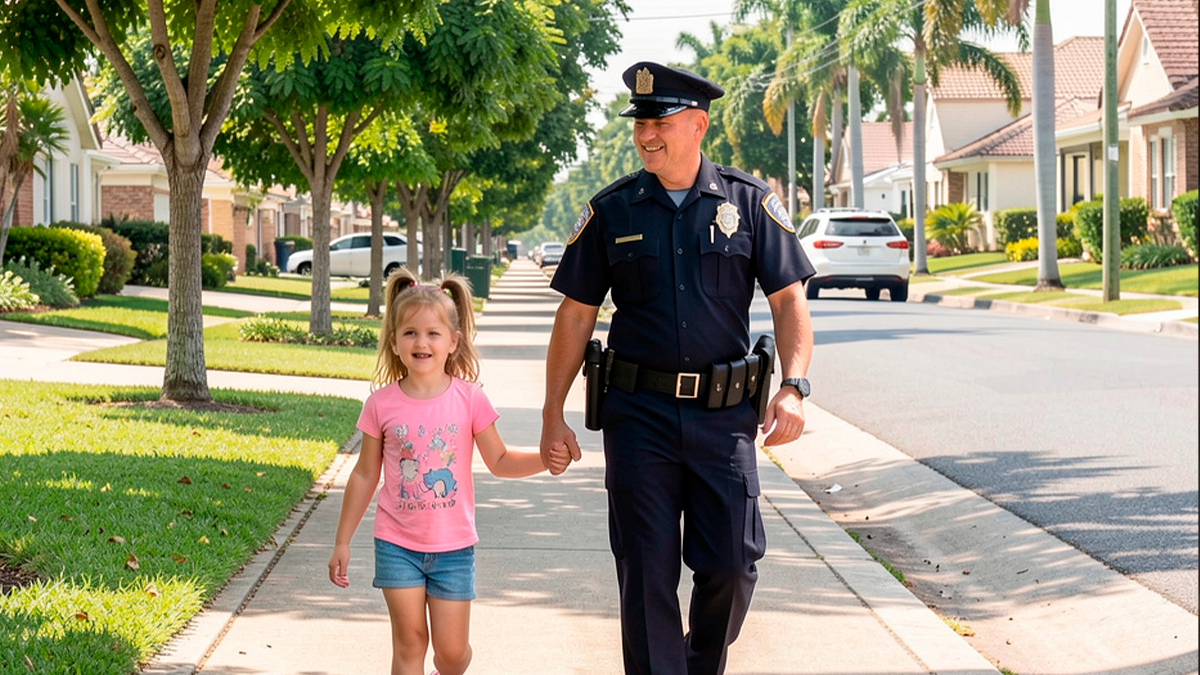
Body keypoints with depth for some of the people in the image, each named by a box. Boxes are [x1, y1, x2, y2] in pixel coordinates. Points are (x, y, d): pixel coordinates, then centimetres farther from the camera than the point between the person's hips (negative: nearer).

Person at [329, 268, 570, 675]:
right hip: (397, 544, 0)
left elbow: (499, 461, 4)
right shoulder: (382, 403, -4)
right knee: (410, 642, -3)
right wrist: (342, 542, 6)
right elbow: (365, 475, 4)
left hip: (453, 546, 0)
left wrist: (544, 459, -16)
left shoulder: (468, 399, -5)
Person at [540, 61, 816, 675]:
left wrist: (793, 386, -14)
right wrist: (553, 415, 4)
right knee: (646, 573, -1)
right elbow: (575, 315, 8)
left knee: (731, 564, -1)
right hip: (638, 413, 0)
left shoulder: (749, 203, 4)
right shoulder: (612, 211, 5)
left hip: (723, 414, 0)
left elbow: (789, 299, 2)